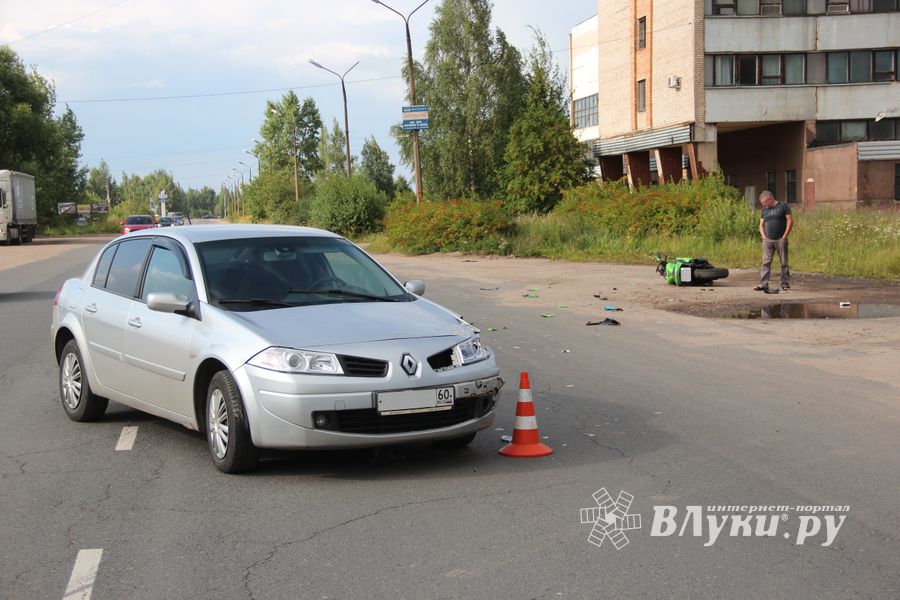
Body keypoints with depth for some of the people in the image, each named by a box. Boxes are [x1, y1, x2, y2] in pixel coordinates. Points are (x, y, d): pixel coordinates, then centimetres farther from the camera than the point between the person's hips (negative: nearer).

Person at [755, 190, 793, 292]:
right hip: (767, 240, 4)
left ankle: (785, 284, 9)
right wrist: (763, 236, 4)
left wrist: (784, 236, -8)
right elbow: (761, 224, 21)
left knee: (784, 263, 2)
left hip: (781, 240, -4)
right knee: (766, 263, -4)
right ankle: (763, 284, -7)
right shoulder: (764, 209, 15)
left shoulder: (783, 206, 0)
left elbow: (790, 221, -3)